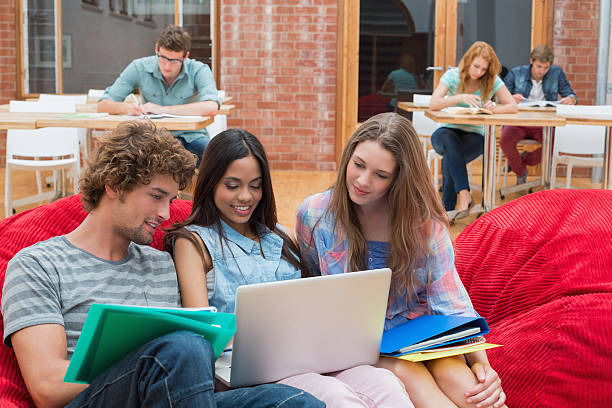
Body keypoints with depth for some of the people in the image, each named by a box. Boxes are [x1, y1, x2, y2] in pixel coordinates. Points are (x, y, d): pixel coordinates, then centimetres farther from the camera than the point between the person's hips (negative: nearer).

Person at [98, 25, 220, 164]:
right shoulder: (139, 68, -6)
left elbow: (212, 108, -29)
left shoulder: (199, 70, -10)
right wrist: (125, 108, -29)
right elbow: (103, 105, -4)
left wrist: (163, 109, -29)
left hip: (191, 136, -1)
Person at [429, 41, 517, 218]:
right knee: (450, 141, -38)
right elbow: (433, 104, -17)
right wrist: (460, 98, -32)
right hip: (447, 131, 0)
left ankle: (447, 208, -23)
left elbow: (513, 106, -6)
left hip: (475, 135, 0)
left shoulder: (492, 81, -3)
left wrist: (495, 109, -28)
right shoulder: (453, 75, -5)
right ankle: (464, 195, -42)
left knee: (451, 157, -32)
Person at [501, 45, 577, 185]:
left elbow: (571, 95, 12)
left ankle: (524, 160, 8)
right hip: (518, 122, -1)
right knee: (506, 140, -34)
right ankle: (521, 173, 0)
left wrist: (570, 100, -13)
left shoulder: (557, 73, 10)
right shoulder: (516, 73, 6)